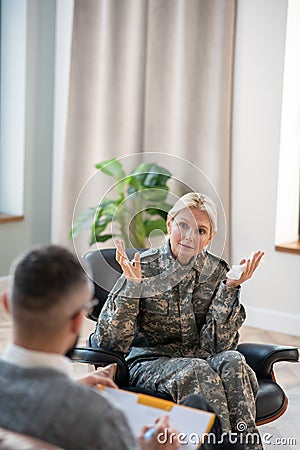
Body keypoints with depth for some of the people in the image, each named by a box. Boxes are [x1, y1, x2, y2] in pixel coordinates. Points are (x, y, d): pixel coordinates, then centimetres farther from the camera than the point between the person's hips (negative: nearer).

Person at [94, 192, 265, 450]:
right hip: (149, 363, -3)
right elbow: (109, 344, -12)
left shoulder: (217, 272, 0)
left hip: (200, 360, 3)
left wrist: (231, 288, -15)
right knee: (199, 371, -33)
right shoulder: (144, 269, -8)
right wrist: (132, 284, -23)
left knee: (233, 362, -30)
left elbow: (218, 346, -6)